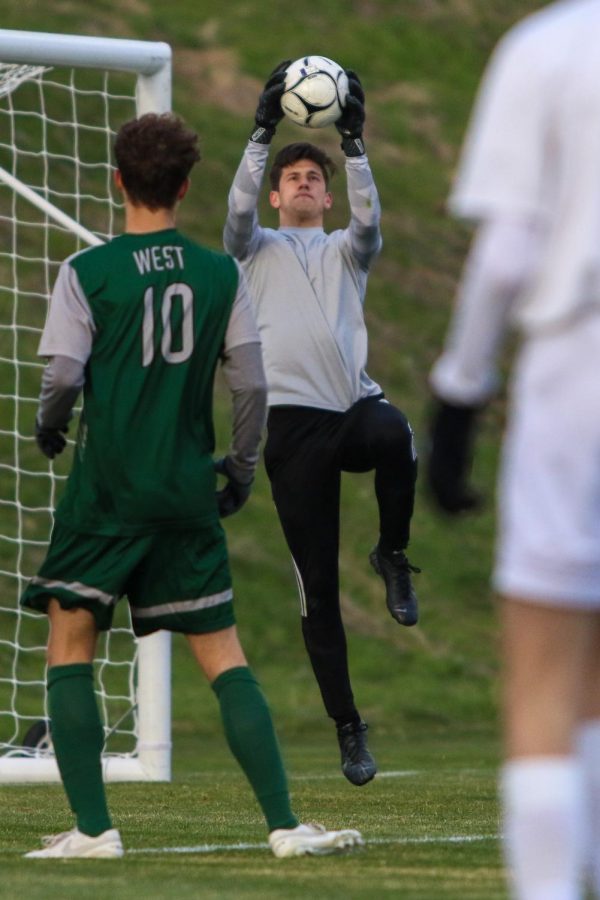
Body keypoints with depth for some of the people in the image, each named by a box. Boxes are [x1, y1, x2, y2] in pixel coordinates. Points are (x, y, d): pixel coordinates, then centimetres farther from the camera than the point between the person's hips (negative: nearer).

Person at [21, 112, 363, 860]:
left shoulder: (86, 273, -5)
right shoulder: (221, 275, 3)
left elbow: (64, 378, -10)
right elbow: (251, 385, 1)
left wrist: (48, 426, 12)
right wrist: (242, 466, 15)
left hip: (106, 490, -3)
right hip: (187, 492, 3)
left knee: (70, 649, 6)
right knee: (223, 658, 7)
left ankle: (92, 827, -2)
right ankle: (283, 824, -1)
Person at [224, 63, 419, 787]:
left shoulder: (346, 252, 20)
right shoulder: (257, 249, 18)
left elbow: (369, 218, -2)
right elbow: (238, 207, -3)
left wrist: (353, 143, -10)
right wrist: (263, 132, -11)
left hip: (354, 403, 0)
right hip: (293, 419, 0)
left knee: (394, 435, -39)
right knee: (317, 586, -4)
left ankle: (393, 554, -12)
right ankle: (348, 727, 4)